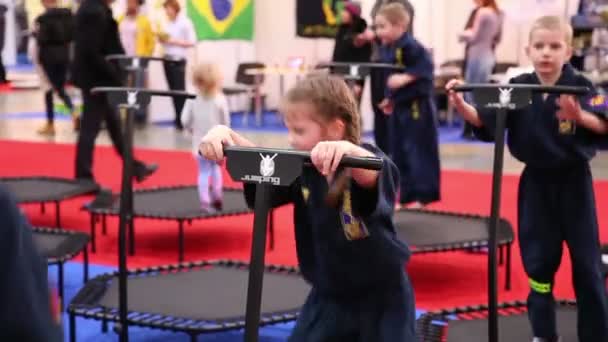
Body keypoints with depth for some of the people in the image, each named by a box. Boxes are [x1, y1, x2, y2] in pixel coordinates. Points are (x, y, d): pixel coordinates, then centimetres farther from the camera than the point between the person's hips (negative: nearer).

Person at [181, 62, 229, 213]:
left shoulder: (192, 99, -10)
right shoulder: (220, 100, -11)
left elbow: (185, 121, -9)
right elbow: (226, 122, -5)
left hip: (200, 143, 0)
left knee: (204, 172, 7)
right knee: (215, 168, 22)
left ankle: (205, 202, -1)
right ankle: (217, 197, 21)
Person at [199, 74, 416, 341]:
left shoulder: (366, 164, -22)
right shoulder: (300, 169, -4)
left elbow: (373, 174, -44)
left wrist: (347, 149, -65)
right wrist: (226, 135, -30)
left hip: (380, 295, -5)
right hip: (329, 294, 5)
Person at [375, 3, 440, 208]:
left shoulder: (410, 46, -18)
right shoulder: (386, 50, 9)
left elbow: (425, 67, -24)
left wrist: (405, 78, -29)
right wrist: (389, 99, 16)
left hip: (417, 106, -9)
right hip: (400, 107, 9)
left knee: (419, 151, -6)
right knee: (400, 152, 12)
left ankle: (422, 196, 1)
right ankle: (407, 197, 20)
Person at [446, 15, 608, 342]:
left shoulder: (580, 87, -13)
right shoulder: (518, 88, -6)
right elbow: (484, 122, -8)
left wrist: (580, 116, -40)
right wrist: (461, 104, -25)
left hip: (574, 181, -2)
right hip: (536, 182, 2)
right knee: (539, 259, 10)